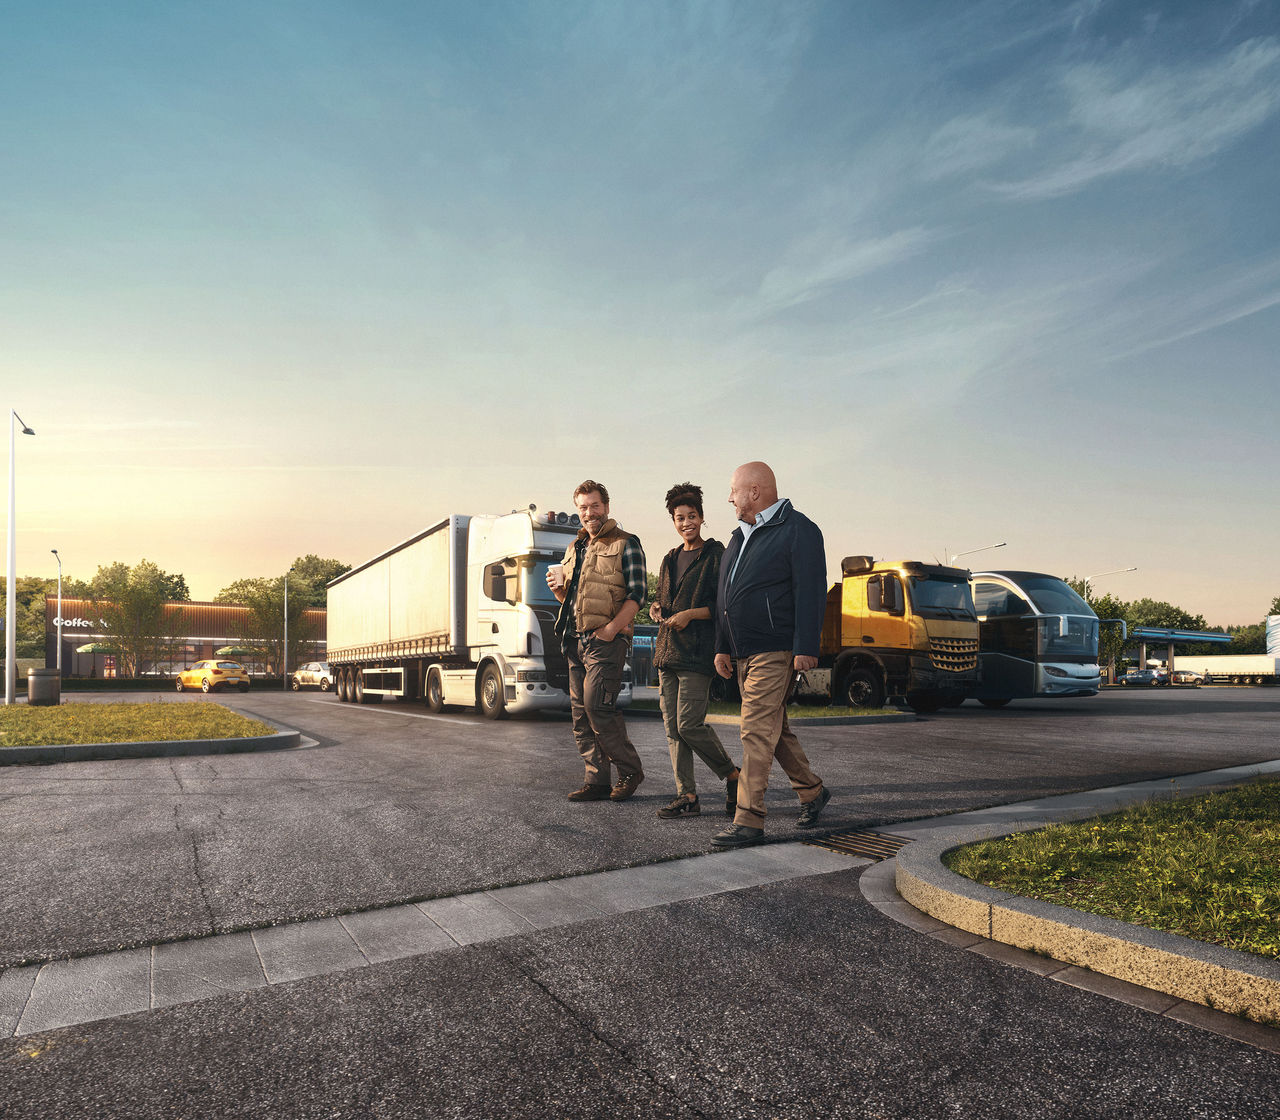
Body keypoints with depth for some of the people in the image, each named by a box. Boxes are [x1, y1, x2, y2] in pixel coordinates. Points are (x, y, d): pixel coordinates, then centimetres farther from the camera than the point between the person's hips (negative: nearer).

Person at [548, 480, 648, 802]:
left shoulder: (625, 544, -1)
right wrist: (559, 588, 3)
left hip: (606, 639, -7)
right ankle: (597, 781, 13)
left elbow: (637, 593, -9)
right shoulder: (574, 548, 20)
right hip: (575, 640, 8)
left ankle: (629, 769, 5)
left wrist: (612, 628, -19)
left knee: (597, 706, -13)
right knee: (580, 712, 6)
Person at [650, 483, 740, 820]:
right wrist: (657, 608, 6)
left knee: (689, 724, -10)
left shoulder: (716, 556, -3)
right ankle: (687, 796, 11)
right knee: (672, 727, 5)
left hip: (697, 652, -7)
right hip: (667, 650, 7)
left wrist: (690, 614, -15)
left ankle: (732, 775, 12)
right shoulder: (670, 559, 18)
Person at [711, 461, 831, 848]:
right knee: (774, 729, 16)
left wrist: (806, 648, -20)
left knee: (757, 733, -10)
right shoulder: (740, 535, 19)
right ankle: (812, 791, 32)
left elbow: (811, 593, -14)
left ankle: (748, 821, -6)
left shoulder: (798, 530, -7)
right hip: (743, 653, 9)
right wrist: (722, 647, 18)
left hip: (775, 652, -9)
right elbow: (725, 595, 21)